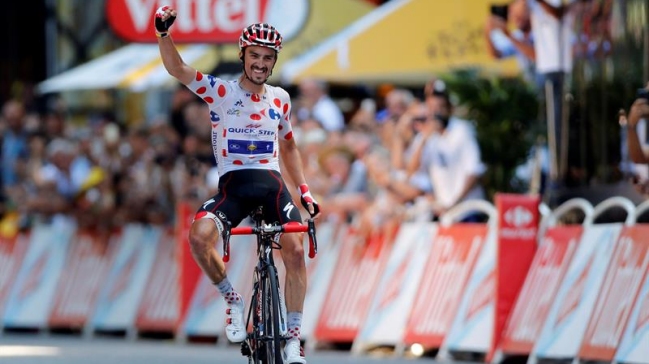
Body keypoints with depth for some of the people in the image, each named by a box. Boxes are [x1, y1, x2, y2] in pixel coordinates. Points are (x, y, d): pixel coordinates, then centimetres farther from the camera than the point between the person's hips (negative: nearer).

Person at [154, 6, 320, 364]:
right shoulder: (221, 92, 0)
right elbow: (176, 68, -14)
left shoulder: (279, 99, 11)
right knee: (199, 235, -30)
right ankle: (231, 299, -5)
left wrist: (304, 191, 17)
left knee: (295, 250, -19)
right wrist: (163, 33, -30)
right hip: (232, 184, -2)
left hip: (272, 183, 2)